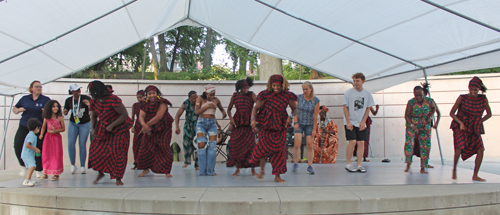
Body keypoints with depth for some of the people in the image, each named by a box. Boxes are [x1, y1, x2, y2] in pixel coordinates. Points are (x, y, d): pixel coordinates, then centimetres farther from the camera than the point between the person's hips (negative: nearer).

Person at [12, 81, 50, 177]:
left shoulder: (46, 100, 4)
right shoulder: (25, 99, 11)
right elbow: (14, 109, 20)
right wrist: (19, 110, -3)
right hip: (24, 126, 2)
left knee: (39, 148, -2)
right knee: (17, 145, -11)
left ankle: (39, 170, 13)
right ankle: (23, 166, 11)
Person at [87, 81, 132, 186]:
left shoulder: (113, 100, -25)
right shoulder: (94, 102, -2)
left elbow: (125, 115, -23)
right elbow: (93, 116, 12)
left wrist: (112, 126, -24)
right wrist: (92, 128, -6)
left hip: (118, 129, -6)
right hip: (103, 129, 6)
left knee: (117, 152, -10)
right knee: (96, 149, -1)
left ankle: (118, 178, 1)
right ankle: (100, 172, 21)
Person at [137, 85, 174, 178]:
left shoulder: (162, 103, -16)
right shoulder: (146, 104, 1)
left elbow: (158, 117, -25)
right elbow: (141, 116, -12)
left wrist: (147, 125, -21)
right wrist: (144, 124, -34)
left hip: (164, 129, -5)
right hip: (150, 129, 5)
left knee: (164, 148, -9)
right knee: (144, 148, 2)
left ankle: (167, 171, 0)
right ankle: (145, 169, 21)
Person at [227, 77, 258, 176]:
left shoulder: (251, 95, -2)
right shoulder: (235, 95, 4)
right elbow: (229, 109, 14)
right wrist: (231, 118, -3)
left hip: (248, 123, -2)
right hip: (237, 123, 2)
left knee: (250, 145, -8)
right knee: (235, 145, 1)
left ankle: (253, 170, 3)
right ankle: (237, 169, 16)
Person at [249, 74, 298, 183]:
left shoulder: (287, 95, -1)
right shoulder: (265, 94, -6)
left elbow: (295, 109, 9)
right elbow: (256, 108, -3)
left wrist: (293, 116, -13)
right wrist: (253, 119, -20)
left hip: (280, 126, 2)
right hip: (265, 125, -1)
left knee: (279, 149, 0)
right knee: (264, 147, -3)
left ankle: (277, 176, 9)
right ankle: (261, 171, 19)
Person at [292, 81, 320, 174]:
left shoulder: (316, 100, -5)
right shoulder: (299, 98, -1)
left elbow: (315, 116, -4)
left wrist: (314, 129, -5)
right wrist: (296, 123, -8)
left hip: (309, 124, 0)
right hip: (299, 124, 0)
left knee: (310, 145, -3)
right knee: (297, 144, -12)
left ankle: (310, 166, 7)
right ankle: (296, 163, 4)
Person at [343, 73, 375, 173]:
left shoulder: (367, 94, 3)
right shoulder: (348, 92, -5)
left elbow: (368, 109, 7)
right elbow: (345, 108, -3)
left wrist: (363, 122, -3)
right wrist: (348, 122, -9)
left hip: (361, 123, 3)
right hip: (350, 122, -3)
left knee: (361, 142, 0)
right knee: (352, 141, -12)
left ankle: (359, 165, 9)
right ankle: (348, 164, 2)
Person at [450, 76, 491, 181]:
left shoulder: (483, 99, 1)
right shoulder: (462, 98, -7)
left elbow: (489, 114, 12)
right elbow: (452, 113, -4)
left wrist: (479, 122, 0)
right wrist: (460, 123, -16)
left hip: (474, 129, 4)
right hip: (460, 127, -3)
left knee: (480, 150, -7)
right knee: (460, 147, -22)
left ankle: (475, 175, 6)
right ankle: (454, 170, 1)